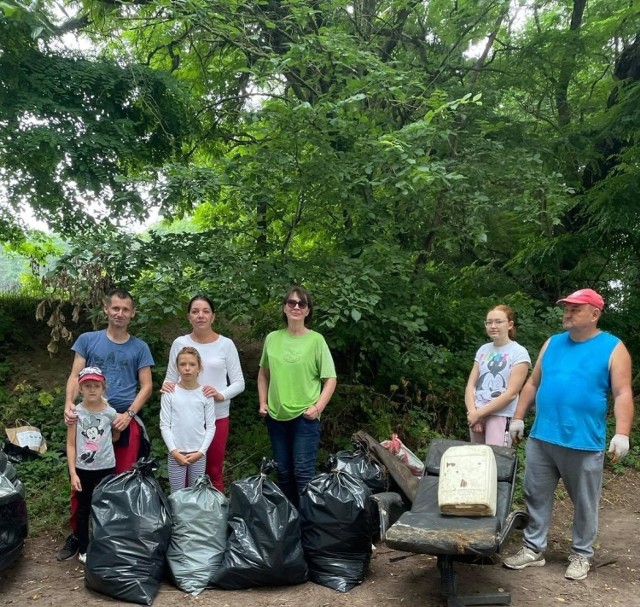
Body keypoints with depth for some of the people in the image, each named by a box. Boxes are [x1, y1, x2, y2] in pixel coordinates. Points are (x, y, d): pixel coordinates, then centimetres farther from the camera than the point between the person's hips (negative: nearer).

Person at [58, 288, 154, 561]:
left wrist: (128, 414, -9)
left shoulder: (139, 347, 7)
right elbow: (75, 376, 3)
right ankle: (77, 534, 19)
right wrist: (69, 403, -16)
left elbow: (146, 386, 5)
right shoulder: (87, 340, 7)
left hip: (125, 421, 0)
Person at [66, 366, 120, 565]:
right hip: (82, 469, 0)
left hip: (105, 467, 0)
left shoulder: (110, 412, -5)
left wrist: (101, 441, 4)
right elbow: (71, 444, -6)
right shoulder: (75, 412, -7)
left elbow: (116, 436, 15)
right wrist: (72, 473, -10)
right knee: (83, 509, 11)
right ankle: (83, 549, 24)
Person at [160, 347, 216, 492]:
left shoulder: (205, 394, -1)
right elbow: (164, 425, -3)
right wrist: (174, 451, -9)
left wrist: (201, 451, -7)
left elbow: (211, 427, 1)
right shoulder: (169, 393, -4)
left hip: (198, 453, 1)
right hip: (176, 453, -1)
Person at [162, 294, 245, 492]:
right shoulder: (180, 343, 1)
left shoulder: (226, 344, -1)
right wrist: (167, 386, -17)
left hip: (217, 416, 0)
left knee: (215, 471, 9)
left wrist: (221, 395, -17)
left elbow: (239, 383, 0)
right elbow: (170, 378, 6)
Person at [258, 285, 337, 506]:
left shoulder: (316, 340, -6)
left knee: (303, 472, -3)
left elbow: (330, 379, -5)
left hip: (305, 417, -4)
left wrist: (317, 408, -13)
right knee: (283, 472, 15)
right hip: (276, 416, 4)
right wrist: (263, 402, 7)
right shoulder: (272, 338, 4)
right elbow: (263, 374, 16)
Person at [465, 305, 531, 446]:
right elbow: (471, 385, 8)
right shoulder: (483, 350, 11)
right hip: (477, 416, 5)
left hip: (501, 417, -5)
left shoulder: (519, 353, -5)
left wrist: (479, 414, -11)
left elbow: (511, 394, -12)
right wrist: (472, 412, -9)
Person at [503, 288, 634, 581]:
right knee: (536, 496, 10)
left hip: (583, 443, -4)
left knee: (584, 503, 10)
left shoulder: (613, 348, -3)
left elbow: (622, 394, -9)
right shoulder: (552, 343, 10)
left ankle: (581, 555, 27)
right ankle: (534, 549, 23)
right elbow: (533, 383, 14)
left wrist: (622, 434, -19)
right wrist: (518, 418, 10)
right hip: (541, 439, 4)